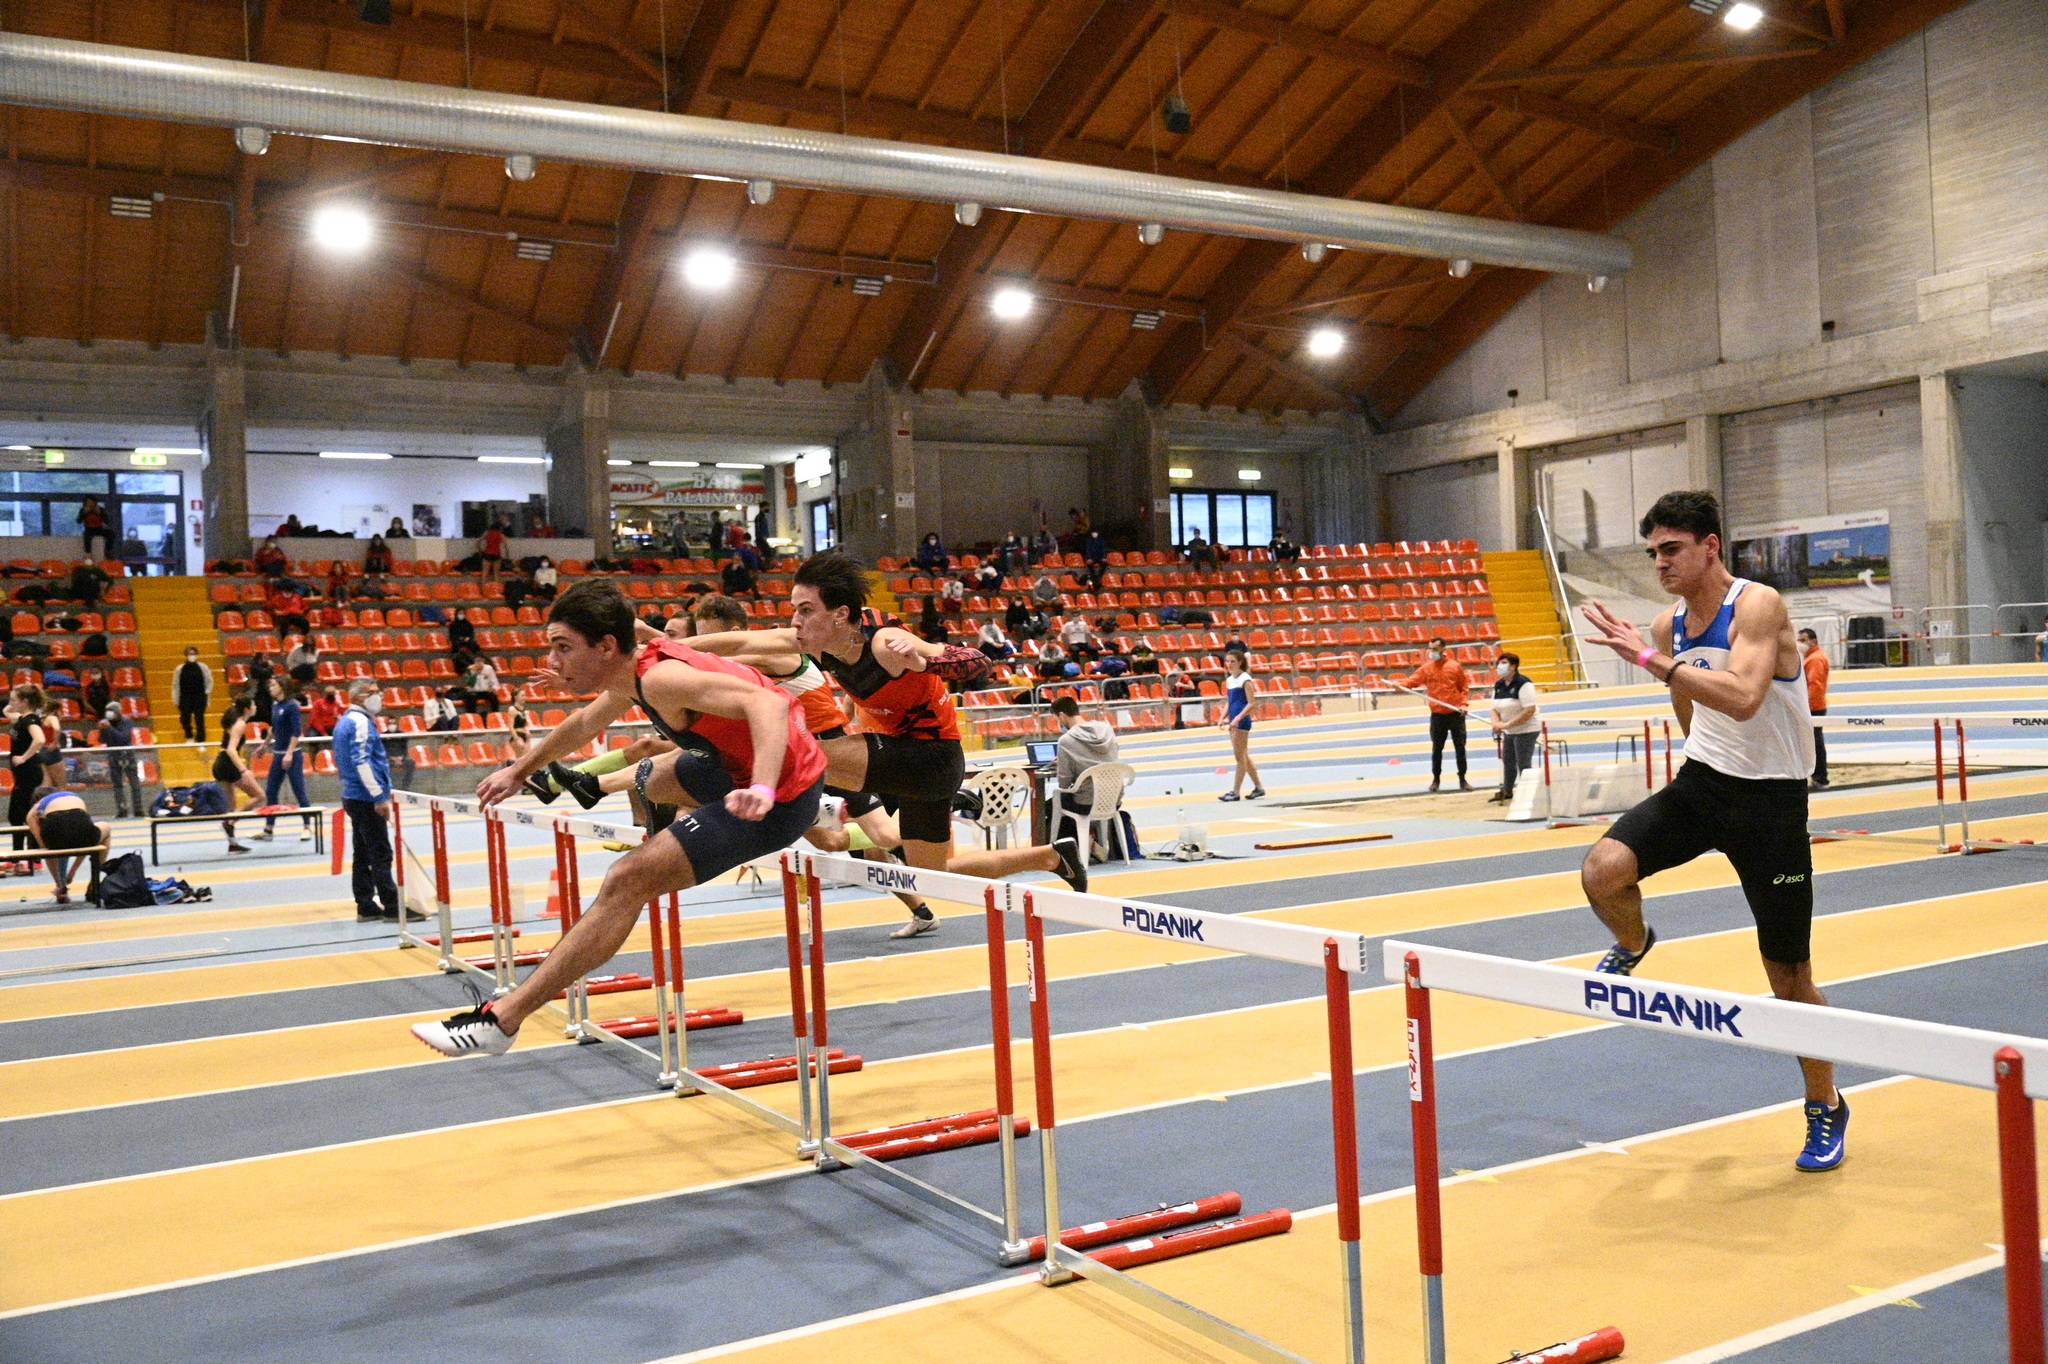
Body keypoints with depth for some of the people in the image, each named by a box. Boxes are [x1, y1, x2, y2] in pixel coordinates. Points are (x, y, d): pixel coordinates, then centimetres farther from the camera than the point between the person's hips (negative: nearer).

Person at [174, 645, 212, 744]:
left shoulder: (203, 667, -2)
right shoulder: (180, 669, -2)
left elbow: (209, 681, 8)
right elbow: (175, 685, 5)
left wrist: (207, 693, 3)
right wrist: (176, 699, 4)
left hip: (199, 698, -1)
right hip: (185, 699, 1)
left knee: (199, 720, -2)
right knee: (185, 719, 5)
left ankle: (200, 741, 7)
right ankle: (189, 737, 31)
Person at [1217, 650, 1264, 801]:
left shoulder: (1245, 679, -10)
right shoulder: (1229, 680, 14)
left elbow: (1251, 704, -14)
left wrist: (1238, 718, -23)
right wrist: (1223, 717, 4)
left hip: (1242, 721, -9)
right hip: (1233, 721, 9)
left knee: (1240, 756, -5)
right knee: (1244, 757, 12)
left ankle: (1235, 792, -2)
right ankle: (1258, 787, 21)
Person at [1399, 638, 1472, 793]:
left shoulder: (1455, 666, -1)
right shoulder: (1426, 668, 2)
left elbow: (1464, 687, 4)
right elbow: (1412, 680, -8)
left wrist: (1463, 704, -8)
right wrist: (1400, 684, -28)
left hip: (1456, 714, -1)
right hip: (1437, 715, 1)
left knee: (1460, 747, 3)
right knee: (1436, 748, 6)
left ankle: (1462, 780, 13)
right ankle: (1436, 779, 16)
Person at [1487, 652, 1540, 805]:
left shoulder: (1523, 684, -19)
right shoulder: (1498, 685, 5)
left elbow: (1529, 710, -25)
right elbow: (1495, 709, 10)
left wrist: (1506, 724, -26)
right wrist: (1497, 724, -12)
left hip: (1526, 730, -8)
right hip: (1509, 731, 8)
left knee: (1523, 764, -6)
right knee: (1507, 762, 17)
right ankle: (1506, 791, 33)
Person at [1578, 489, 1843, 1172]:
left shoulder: (1758, 605, -17)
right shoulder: (1668, 625, 3)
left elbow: (1742, 698, -34)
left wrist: (1650, 658, -36)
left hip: (1769, 800, -5)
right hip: (1699, 782, 5)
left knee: (1789, 973, 5)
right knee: (1603, 870, -23)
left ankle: (1827, 1109, 28)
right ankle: (1631, 945, 12)